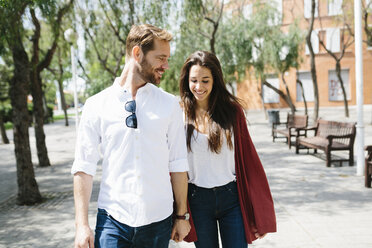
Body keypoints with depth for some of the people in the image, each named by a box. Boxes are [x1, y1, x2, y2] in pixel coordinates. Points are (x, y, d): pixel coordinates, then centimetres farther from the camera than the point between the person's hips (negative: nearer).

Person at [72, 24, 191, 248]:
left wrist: (181, 216, 8)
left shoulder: (170, 105, 3)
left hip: (158, 221, 2)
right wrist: (82, 224, -3)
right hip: (113, 220, -1)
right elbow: (84, 167, -1)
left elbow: (178, 165, 5)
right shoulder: (97, 105, -1)